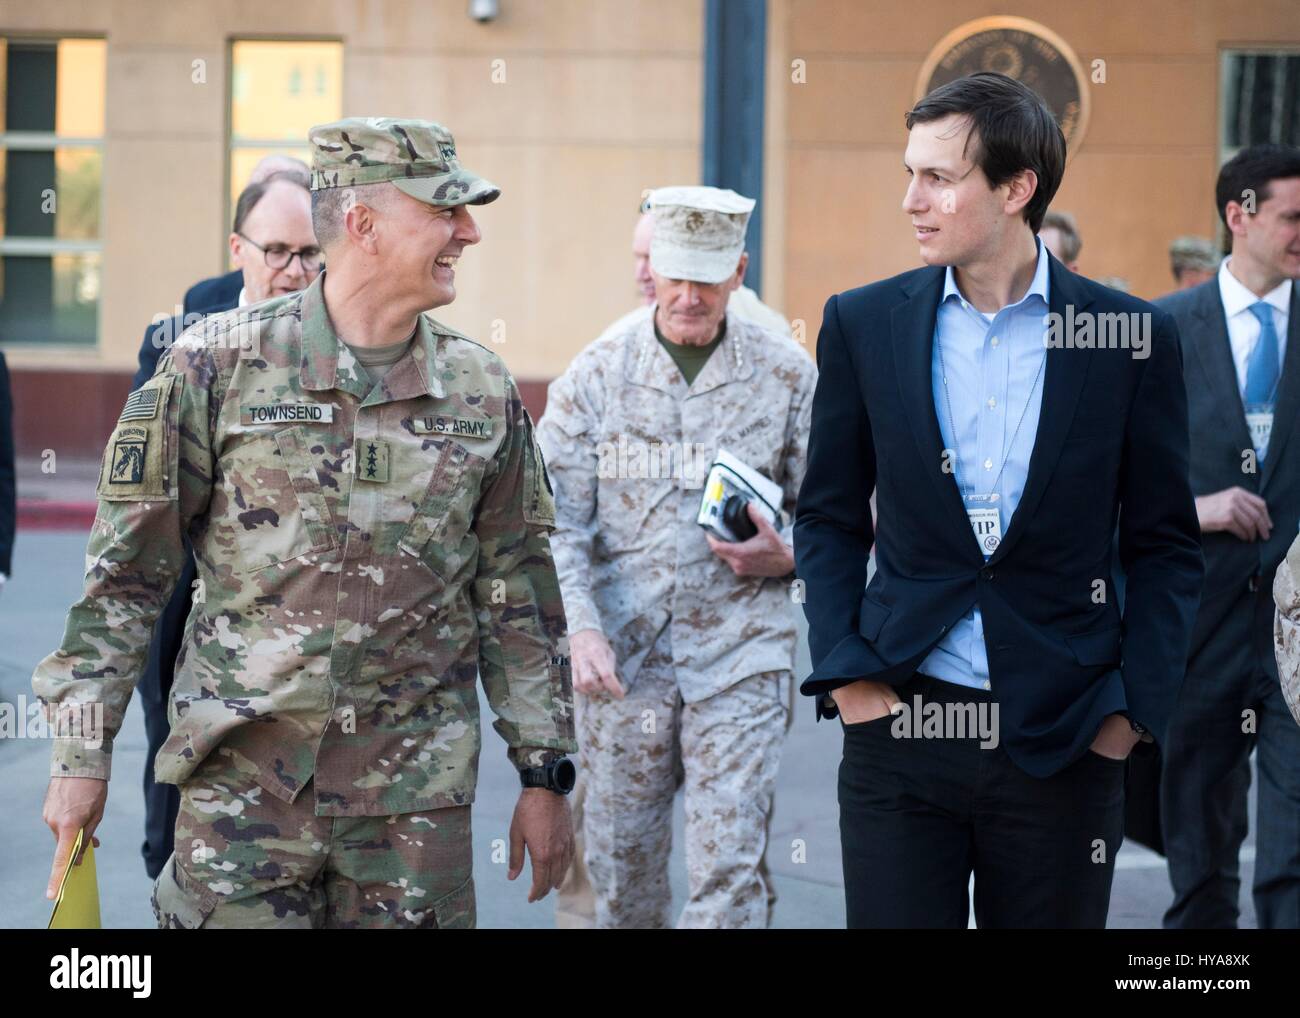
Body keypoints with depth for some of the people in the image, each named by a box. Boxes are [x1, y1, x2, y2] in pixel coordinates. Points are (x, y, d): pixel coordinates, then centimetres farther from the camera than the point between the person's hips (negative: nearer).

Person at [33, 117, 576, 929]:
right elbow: (127, 569, 0)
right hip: (243, 779, -2)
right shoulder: (216, 365, -3)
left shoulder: (484, 393, 6)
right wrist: (83, 751, -3)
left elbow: (517, 595, 11)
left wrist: (545, 772, 9)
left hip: (415, 798, 3)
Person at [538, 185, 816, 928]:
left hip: (742, 654, -1)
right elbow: (557, 524, 0)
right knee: (623, 866, 10)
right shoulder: (593, 377, 3)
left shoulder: (790, 375, 3)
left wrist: (787, 557, -11)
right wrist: (581, 629, -14)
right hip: (623, 657, 1)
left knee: (730, 871, -7)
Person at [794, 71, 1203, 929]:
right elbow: (830, 520, 9)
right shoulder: (864, 324, 3)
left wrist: (1133, 705, -4)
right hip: (901, 724, 1)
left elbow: (1166, 546, 4)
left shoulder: (1132, 338, -1)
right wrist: (845, 672, -2)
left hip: (1064, 740, -1)